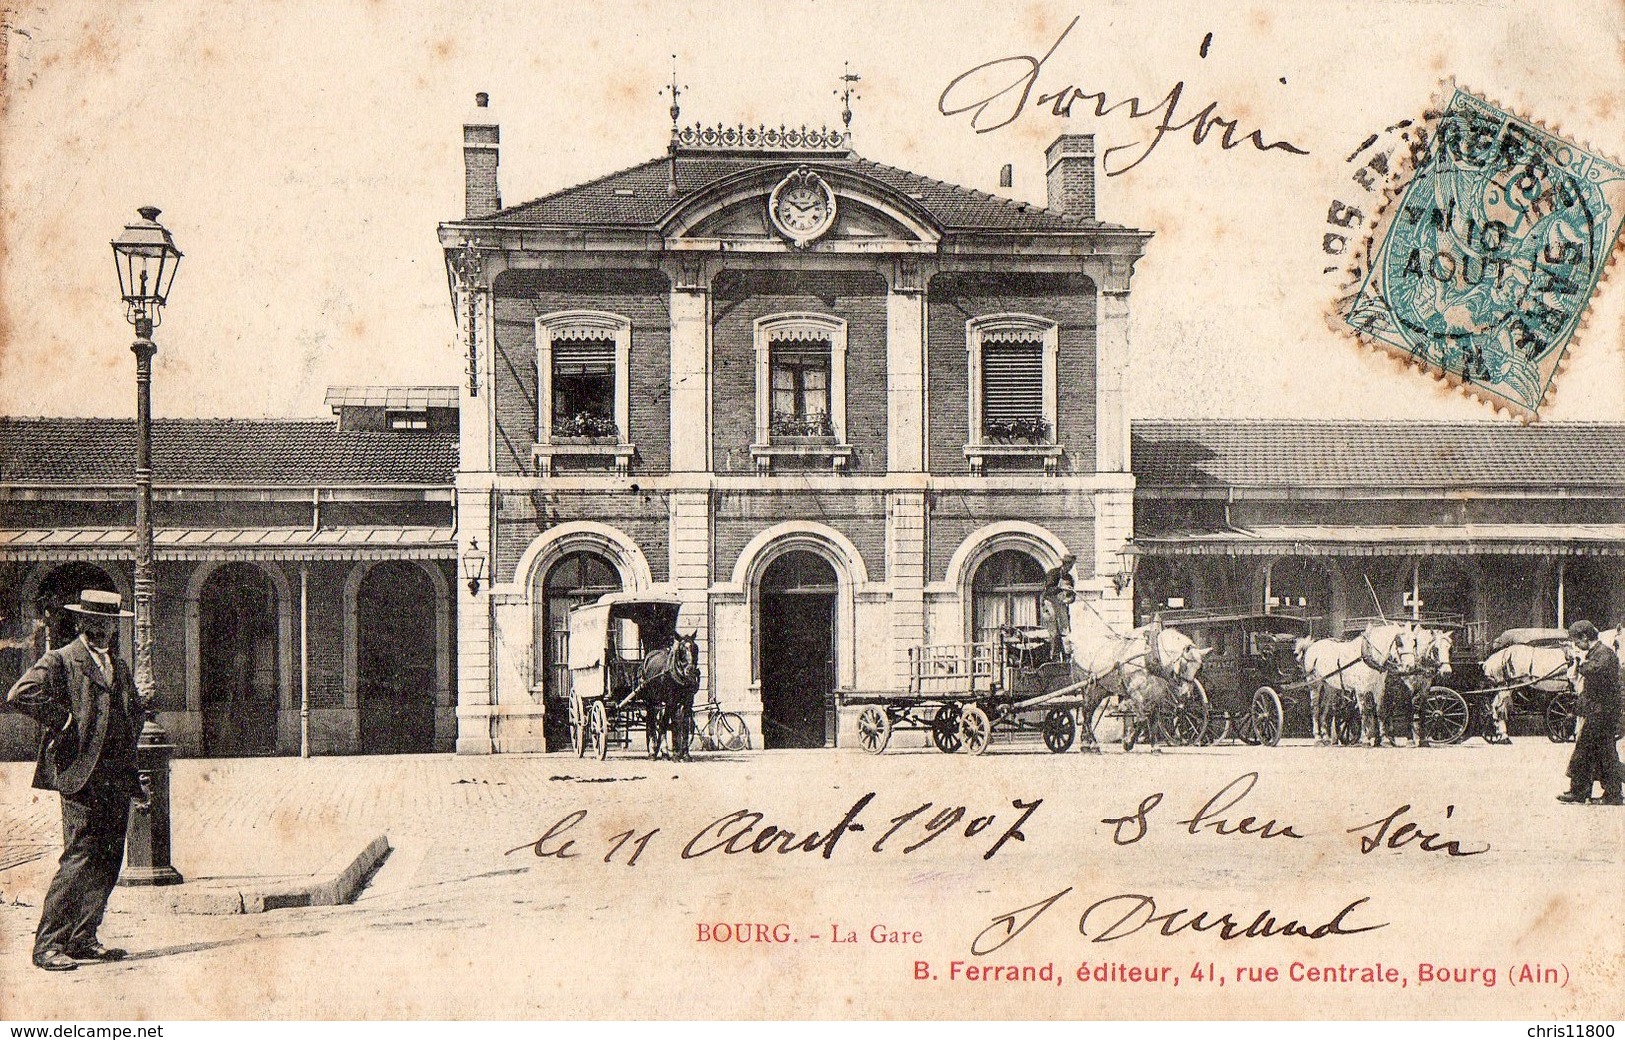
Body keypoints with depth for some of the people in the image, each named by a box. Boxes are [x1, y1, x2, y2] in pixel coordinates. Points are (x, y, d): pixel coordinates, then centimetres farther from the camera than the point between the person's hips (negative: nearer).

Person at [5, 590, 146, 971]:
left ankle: (83, 939, 16)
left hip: (117, 778, 7)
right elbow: (20, 695, -19)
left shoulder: (120, 667, 20)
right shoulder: (60, 661, -3)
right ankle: (47, 945, -7)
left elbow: (136, 709, 36)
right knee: (79, 858, -13)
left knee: (109, 861, 7)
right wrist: (62, 721, -13)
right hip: (80, 775, -7)